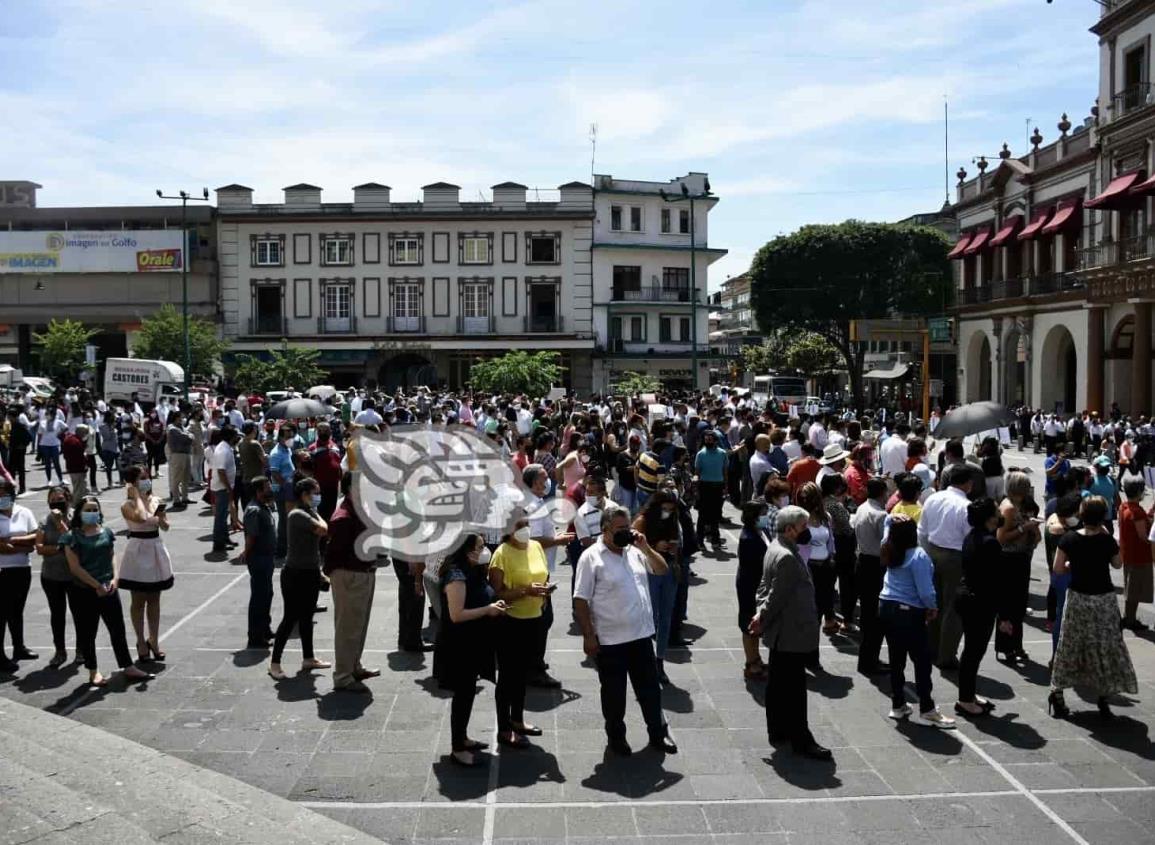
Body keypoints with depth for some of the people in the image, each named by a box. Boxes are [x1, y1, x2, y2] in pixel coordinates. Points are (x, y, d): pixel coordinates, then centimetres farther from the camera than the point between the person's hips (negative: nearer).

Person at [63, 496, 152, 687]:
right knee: (87, 632, 8)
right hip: (83, 591, -4)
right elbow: (75, 567, -12)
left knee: (118, 628, 8)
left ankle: (127, 667, 18)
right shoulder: (73, 536, -8)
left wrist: (115, 578, -5)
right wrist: (97, 585, -13)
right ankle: (93, 672, 21)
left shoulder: (106, 532, 6)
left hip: (108, 589, 4)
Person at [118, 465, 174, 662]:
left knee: (154, 600, 13)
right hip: (138, 552, -5)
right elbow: (141, 517, -33)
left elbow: (165, 526, 7)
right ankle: (141, 642, 20)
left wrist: (160, 517, -15)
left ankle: (153, 640, 25)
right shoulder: (127, 506, -13)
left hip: (156, 550, 5)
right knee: (138, 601, 7)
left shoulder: (156, 500, 3)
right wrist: (137, 496, -21)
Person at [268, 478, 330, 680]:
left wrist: (318, 570, 20)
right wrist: (316, 513, -12)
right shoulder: (297, 515, -18)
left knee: (307, 616, 16)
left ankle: (308, 658, 27)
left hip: (309, 573, 9)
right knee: (290, 618, -3)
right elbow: (323, 530, -29)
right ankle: (274, 663, 6)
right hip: (296, 574, -9)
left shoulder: (307, 514, 12)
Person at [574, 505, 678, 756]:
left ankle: (658, 734, 30)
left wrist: (646, 547, -7)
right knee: (613, 693, 10)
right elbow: (580, 601, -12)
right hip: (610, 641, -5)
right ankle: (616, 737, 28)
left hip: (642, 635, 5)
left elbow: (662, 569, 9)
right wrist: (588, 636, -14)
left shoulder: (635, 551, 5)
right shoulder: (591, 558, -12)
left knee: (650, 688, 15)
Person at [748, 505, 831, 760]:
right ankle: (801, 740, 7)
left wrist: (761, 613, 4)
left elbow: (765, 585, 14)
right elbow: (778, 596, -23)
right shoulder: (787, 557, -25)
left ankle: (777, 729, 28)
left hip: (781, 633, 10)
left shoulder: (776, 548, 9)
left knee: (777, 683, 17)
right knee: (794, 688, -1)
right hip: (791, 633, -10)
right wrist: (763, 621, -10)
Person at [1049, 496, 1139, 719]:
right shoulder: (1108, 541, -11)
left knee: (1070, 647, 12)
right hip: (1103, 600, -1)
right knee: (1106, 648, 10)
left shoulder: (1069, 539, -9)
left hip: (1077, 598, 1)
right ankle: (1104, 699, 14)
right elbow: (1118, 564, 8)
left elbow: (1058, 568, -4)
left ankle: (1057, 694, 16)